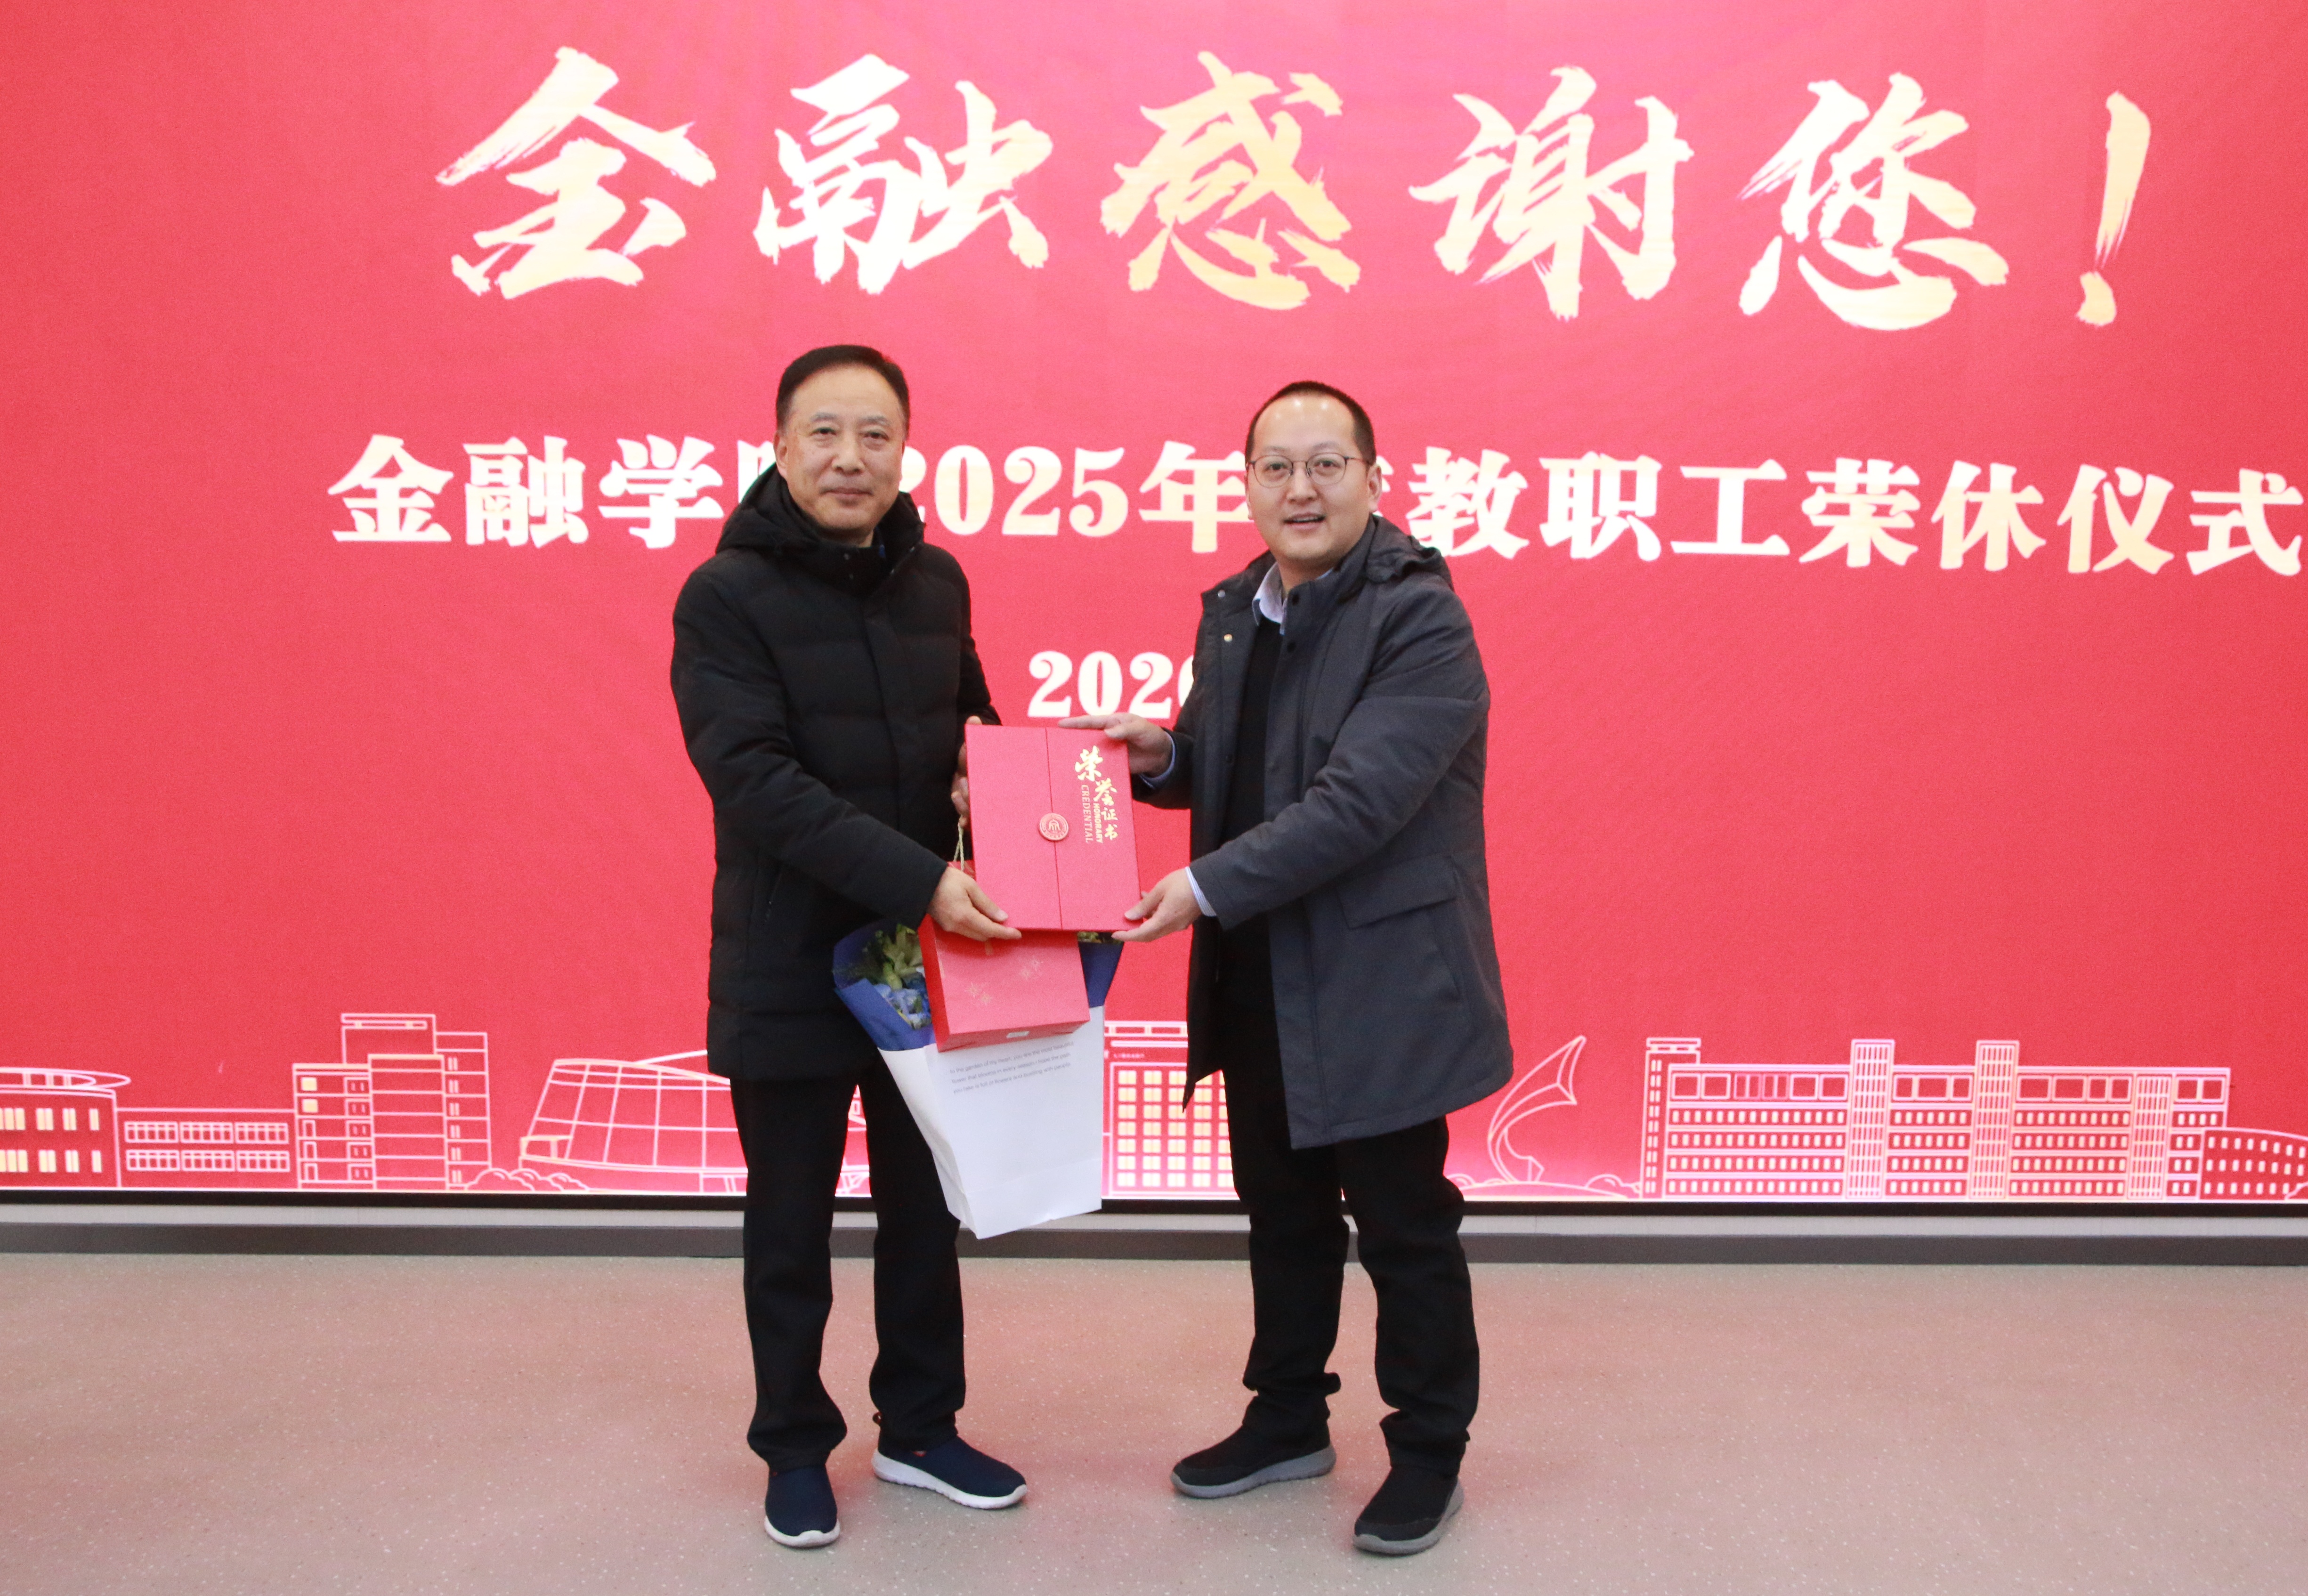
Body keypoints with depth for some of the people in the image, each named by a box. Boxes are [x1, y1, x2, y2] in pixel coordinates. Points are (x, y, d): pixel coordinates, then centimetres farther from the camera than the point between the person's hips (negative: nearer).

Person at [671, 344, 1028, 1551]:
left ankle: (919, 1429, 35)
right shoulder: (725, 597, -12)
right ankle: (795, 1449, 30)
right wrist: (916, 879, -29)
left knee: (925, 1205, 16)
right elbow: (754, 780, -22)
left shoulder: (935, 582, 5)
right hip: (790, 966, -5)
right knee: (791, 1226, 11)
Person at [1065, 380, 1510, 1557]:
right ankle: (1288, 1421, 39)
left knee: (1403, 1225, 7)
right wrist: (1161, 755, -4)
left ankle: (1428, 1452, 26)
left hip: (1378, 983, -7)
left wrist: (1207, 887, -27)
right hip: (1258, 979, 7)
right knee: (1282, 1215, 20)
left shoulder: (1420, 621, -16)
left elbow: (1357, 802, -25)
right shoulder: (1234, 612, 9)